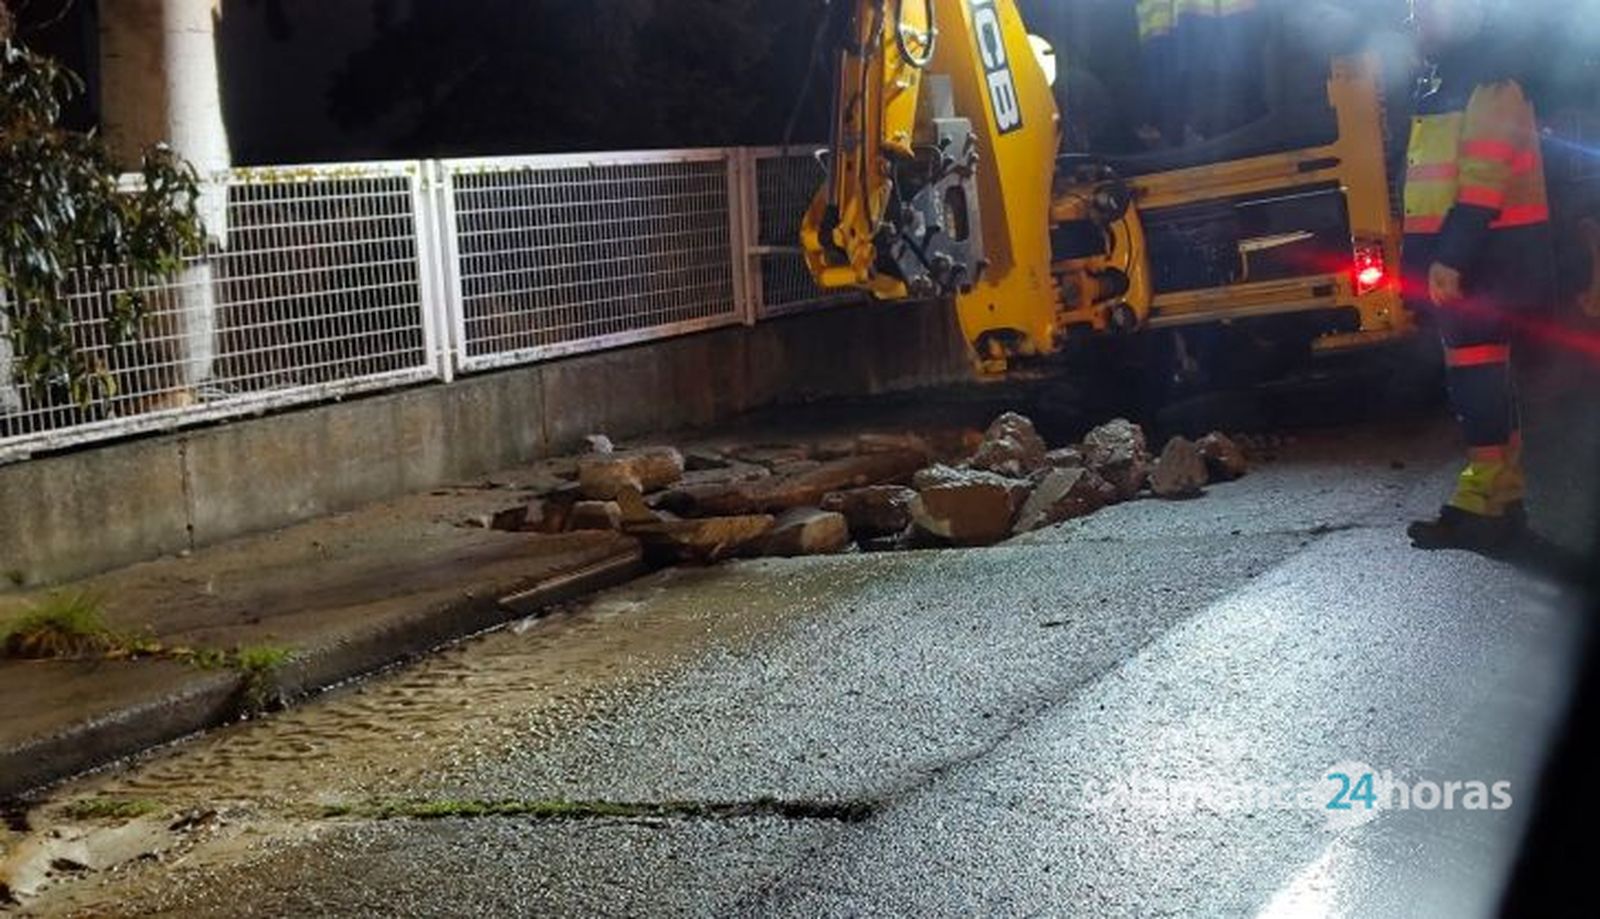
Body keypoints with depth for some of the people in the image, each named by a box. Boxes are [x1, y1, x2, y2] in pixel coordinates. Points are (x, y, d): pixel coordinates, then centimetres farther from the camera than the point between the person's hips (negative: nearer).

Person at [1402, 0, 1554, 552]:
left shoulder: (1487, 83, -11)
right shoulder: (1449, 88, 21)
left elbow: (1486, 179, -21)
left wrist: (1450, 256, -26)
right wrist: (1434, 259, 19)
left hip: (1486, 258, -11)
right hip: (1464, 258, 11)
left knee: (1475, 375, -12)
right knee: (1484, 376, 12)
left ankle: (1481, 507, -10)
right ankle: (1502, 500, 19)